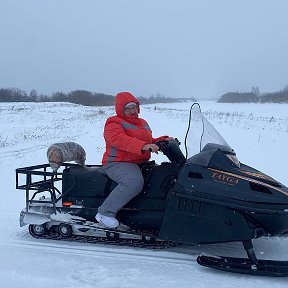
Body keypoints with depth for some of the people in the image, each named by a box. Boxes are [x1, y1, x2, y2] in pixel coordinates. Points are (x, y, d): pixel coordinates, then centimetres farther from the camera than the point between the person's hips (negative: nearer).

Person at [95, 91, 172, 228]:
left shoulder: (142, 123, 23)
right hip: (118, 163, -8)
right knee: (134, 182, -36)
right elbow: (120, 140, -24)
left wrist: (164, 140, 8)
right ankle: (105, 212, -28)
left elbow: (150, 141, 28)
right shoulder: (114, 123, -5)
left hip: (140, 163, 9)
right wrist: (144, 146, -37)